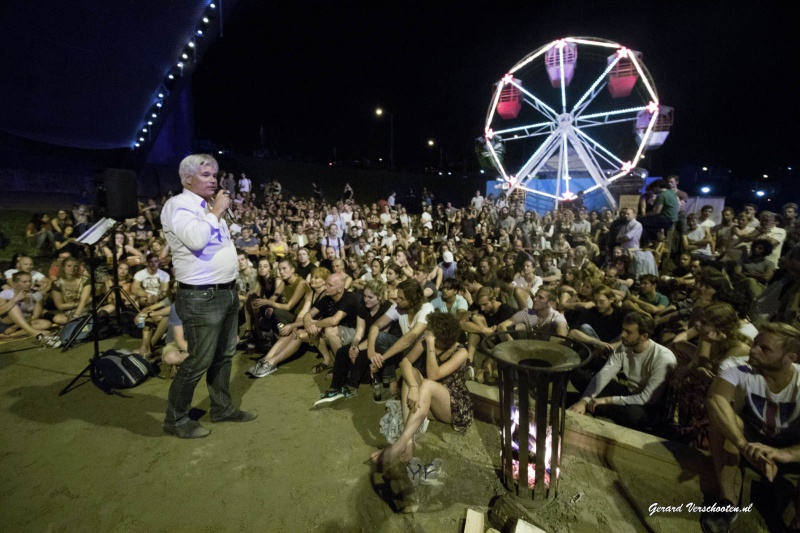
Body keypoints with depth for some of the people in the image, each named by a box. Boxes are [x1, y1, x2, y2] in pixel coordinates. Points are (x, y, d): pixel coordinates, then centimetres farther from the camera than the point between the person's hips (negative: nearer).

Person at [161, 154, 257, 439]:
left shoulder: (208, 206, 15)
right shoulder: (178, 205, -11)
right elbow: (196, 239, -29)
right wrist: (217, 211, -18)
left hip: (226, 291, 9)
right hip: (201, 297, -9)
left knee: (224, 355, 17)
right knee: (199, 361, 1)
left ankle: (222, 407, 34)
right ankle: (176, 419, 22)